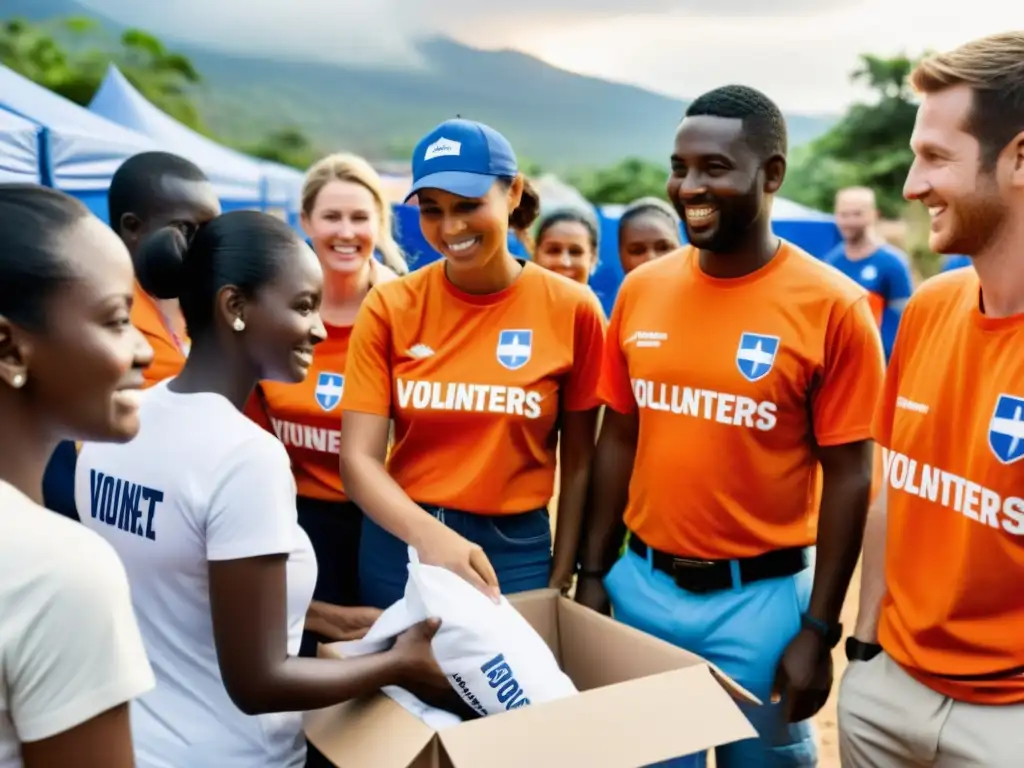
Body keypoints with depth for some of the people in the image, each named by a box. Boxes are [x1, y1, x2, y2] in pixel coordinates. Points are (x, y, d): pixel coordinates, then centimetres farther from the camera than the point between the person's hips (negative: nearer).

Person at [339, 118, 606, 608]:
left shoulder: (571, 309, -7)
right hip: (400, 546, 1)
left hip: (516, 550, -1)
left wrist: (561, 578, -1)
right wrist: (429, 536, -27)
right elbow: (358, 459, -10)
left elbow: (578, 462, 0)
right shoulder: (389, 307, -6)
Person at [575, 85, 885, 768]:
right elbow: (619, 440, 7)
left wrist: (818, 630, -9)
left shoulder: (832, 306, -12)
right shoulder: (641, 289, 0)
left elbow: (848, 476, -9)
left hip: (761, 596, -3)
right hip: (642, 583, 4)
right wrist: (593, 573, 6)